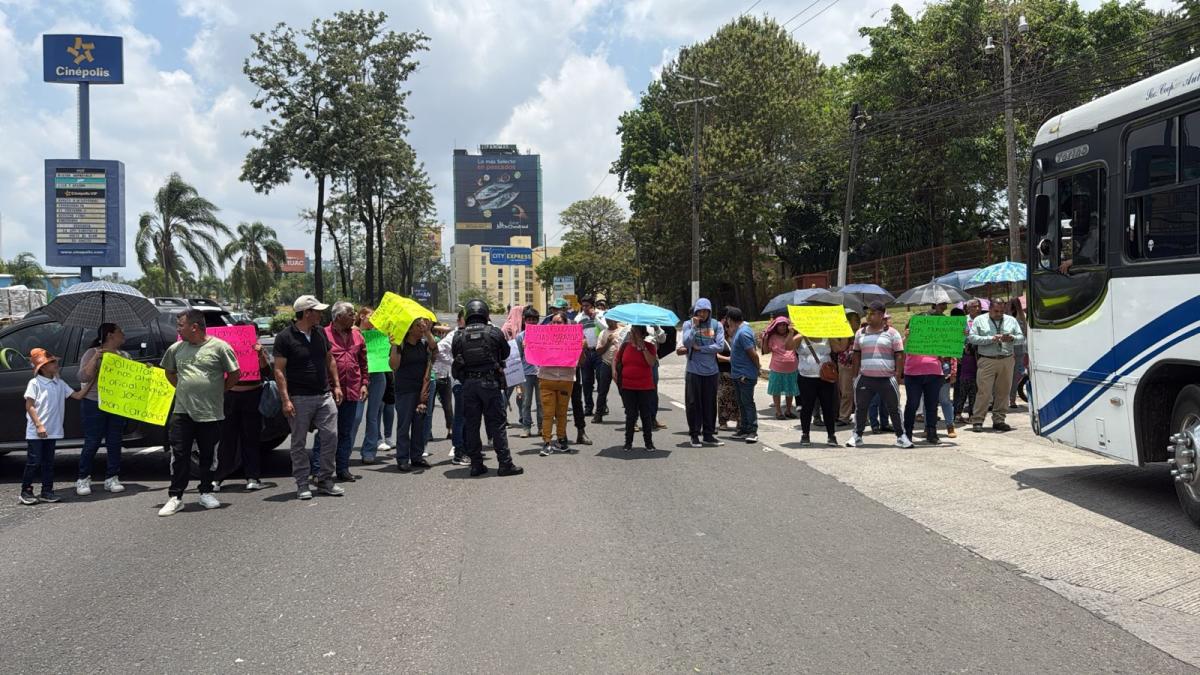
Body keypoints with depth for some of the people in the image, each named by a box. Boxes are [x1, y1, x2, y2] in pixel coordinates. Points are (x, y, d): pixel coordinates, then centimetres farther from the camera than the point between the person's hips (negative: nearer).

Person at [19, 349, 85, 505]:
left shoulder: (59, 384, 8)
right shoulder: (35, 383, -9)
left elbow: (77, 395, 8)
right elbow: (29, 406, -11)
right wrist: (39, 425, -17)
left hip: (52, 431, 6)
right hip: (35, 432, -6)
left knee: (48, 462, 9)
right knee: (34, 462, -1)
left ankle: (47, 491, 15)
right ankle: (26, 492, 10)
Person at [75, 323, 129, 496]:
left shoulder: (124, 356, 12)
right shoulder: (92, 353, -4)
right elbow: (83, 377, -16)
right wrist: (95, 358, -24)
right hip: (94, 404, -5)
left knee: (114, 443, 5)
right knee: (92, 443, -3)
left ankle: (112, 478, 12)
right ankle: (83, 480, 8)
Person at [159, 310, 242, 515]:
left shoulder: (219, 347, -6)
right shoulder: (176, 349, 7)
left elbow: (235, 373, -1)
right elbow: (169, 372, 23)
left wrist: (219, 391, 1)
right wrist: (182, 388, 12)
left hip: (211, 413, -2)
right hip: (182, 412, 3)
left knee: (209, 455, 8)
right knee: (179, 454, 0)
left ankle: (206, 493, 22)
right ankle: (175, 497, 7)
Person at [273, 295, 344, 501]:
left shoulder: (320, 333, 9)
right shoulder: (285, 337, -9)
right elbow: (279, 370, -10)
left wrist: (336, 385, 12)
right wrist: (285, 400, -16)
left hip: (324, 396, 5)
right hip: (299, 398, -5)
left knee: (331, 436, 1)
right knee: (299, 443, 4)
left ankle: (325, 480, 13)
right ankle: (302, 485, 14)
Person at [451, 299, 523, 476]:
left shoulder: (459, 336, 2)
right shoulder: (494, 333, -3)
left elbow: (456, 357, 9)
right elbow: (505, 353, 9)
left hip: (468, 384, 2)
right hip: (490, 382, -2)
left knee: (471, 425, 9)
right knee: (497, 424, 2)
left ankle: (476, 464, 11)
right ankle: (505, 464, 3)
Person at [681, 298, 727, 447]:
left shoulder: (716, 325, 4)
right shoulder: (688, 324, 2)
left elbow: (720, 346, -6)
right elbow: (686, 343, -12)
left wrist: (700, 348, -8)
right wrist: (695, 326, -14)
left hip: (711, 371, 1)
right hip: (693, 371, -1)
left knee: (710, 403, 7)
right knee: (693, 403, 1)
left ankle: (708, 434, 16)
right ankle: (694, 435, 11)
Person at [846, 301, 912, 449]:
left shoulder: (892, 333, 1)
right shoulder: (860, 333, 11)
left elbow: (899, 355, 0)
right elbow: (857, 354, 15)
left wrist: (898, 375, -6)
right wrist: (855, 375, 9)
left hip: (887, 378, -3)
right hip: (865, 378, 3)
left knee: (894, 409, 3)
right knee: (860, 408, 6)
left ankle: (901, 436, 12)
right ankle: (857, 436, 16)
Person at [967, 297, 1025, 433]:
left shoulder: (1011, 321, 15)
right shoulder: (979, 321, 6)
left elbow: (1022, 338, 11)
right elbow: (971, 338, -5)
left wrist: (1012, 338, -11)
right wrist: (991, 339, -14)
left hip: (1007, 361, 4)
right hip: (987, 361, -4)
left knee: (1003, 392, 7)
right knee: (984, 392, -8)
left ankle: (998, 420, 16)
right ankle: (977, 421, -4)